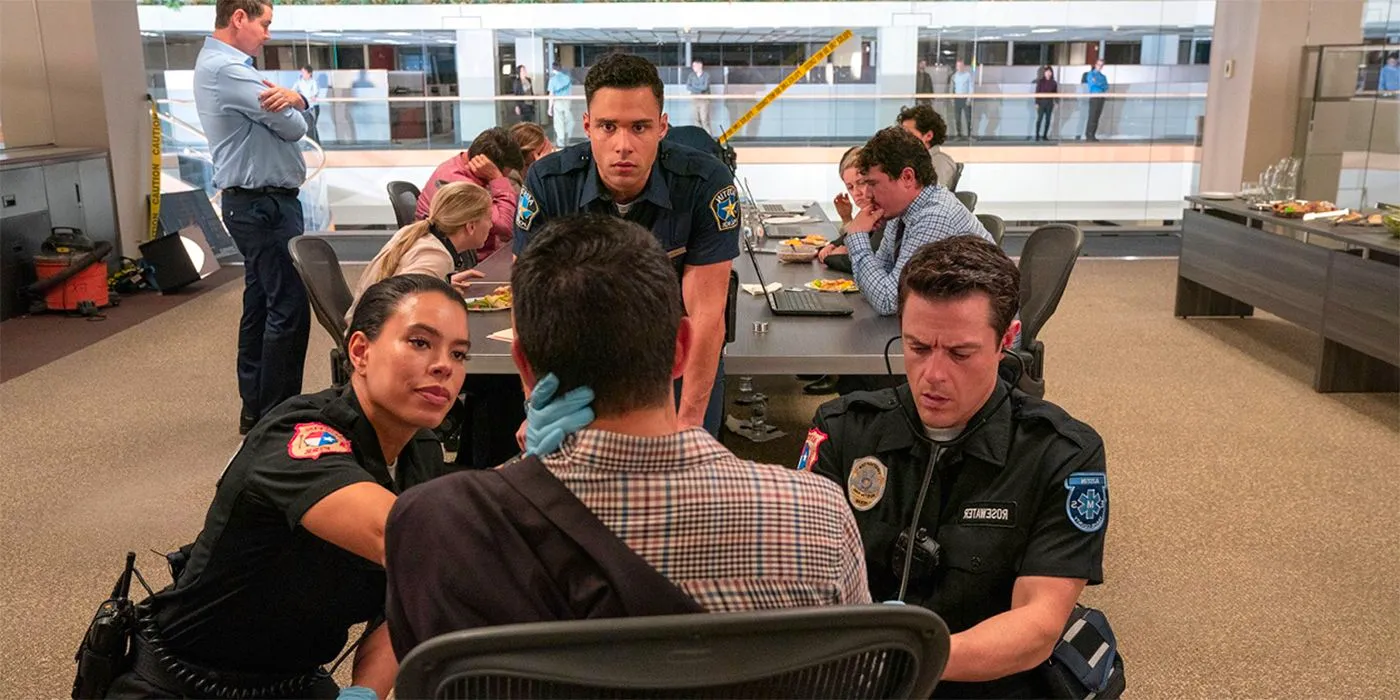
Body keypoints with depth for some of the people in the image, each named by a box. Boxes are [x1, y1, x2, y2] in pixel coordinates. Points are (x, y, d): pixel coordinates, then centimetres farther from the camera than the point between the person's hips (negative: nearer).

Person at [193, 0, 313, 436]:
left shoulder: (225, 65, 17)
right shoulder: (226, 68, -16)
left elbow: (300, 113, 10)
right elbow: (293, 127, -17)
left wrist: (293, 98, -12)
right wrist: (290, 106, 5)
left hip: (257, 203, 11)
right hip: (265, 205, -11)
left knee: (260, 305, 13)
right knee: (289, 309, -8)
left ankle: (255, 410, 21)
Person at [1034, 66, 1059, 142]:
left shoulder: (1054, 83, 7)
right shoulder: (1040, 81, -2)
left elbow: (1055, 94, 9)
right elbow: (1037, 92, -3)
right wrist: (1036, 103, -9)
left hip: (1050, 103, 3)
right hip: (1041, 102, -3)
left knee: (1047, 119, 4)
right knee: (1039, 119, -6)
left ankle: (1045, 135, 10)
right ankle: (1037, 135, -2)